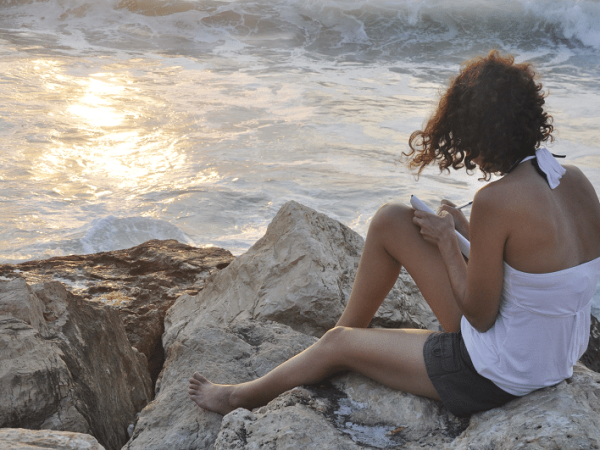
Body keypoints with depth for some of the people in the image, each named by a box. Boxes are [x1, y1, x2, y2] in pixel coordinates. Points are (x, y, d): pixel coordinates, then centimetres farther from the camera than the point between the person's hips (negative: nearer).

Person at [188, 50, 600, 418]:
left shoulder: (496, 201, -28)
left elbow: (480, 316, -20)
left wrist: (446, 241, -7)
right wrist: (467, 231, 8)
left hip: (499, 374, -7)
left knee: (338, 345, 13)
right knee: (391, 220, 5)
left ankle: (245, 396, 41)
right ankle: (350, 329, 30)